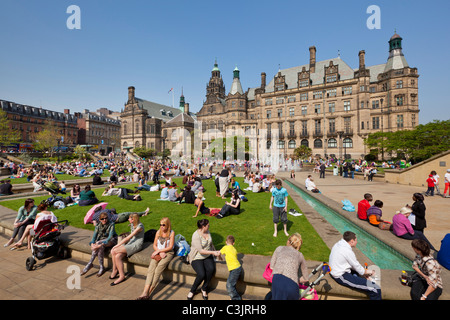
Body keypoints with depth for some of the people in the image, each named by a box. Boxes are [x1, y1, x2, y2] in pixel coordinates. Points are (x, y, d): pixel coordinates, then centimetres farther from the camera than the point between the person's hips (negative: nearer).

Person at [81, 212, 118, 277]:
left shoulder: (111, 224, -14)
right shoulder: (98, 225, 1)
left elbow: (110, 236, -23)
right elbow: (94, 235, -6)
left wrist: (103, 243, -36)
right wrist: (92, 243, -25)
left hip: (111, 240, -4)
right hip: (101, 240, 4)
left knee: (98, 243, -31)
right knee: (100, 248, -31)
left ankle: (90, 264, -17)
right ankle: (101, 267, -23)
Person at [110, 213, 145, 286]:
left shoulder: (139, 226, -20)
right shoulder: (132, 224, 8)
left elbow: (128, 238, -19)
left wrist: (116, 246, -15)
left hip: (137, 245, -8)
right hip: (131, 242, 8)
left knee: (113, 251, -17)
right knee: (117, 256, -17)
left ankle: (115, 271, 3)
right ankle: (121, 276, -2)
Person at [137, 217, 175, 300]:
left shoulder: (171, 233, -4)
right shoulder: (158, 232, 9)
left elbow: (170, 247, -7)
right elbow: (154, 245, 10)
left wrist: (159, 250, -9)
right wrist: (160, 252, -6)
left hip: (168, 253, -4)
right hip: (158, 252, 4)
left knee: (158, 270, -26)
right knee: (151, 269, -22)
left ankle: (148, 293, -23)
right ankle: (145, 292, -30)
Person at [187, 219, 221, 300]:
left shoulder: (207, 231, 1)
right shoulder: (196, 236, -22)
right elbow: (200, 250, -27)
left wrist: (216, 253, 19)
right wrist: (213, 252, -28)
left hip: (207, 256, 5)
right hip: (197, 258, -5)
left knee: (211, 269, -23)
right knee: (201, 274, -25)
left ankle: (204, 289, 1)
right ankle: (192, 291, 4)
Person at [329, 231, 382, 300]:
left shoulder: (338, 244, 2)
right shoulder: (347, 251, -24)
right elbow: (357, 266, -10)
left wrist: (364, 272, 13)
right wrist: (368, 272, 10)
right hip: (341, 277, -9)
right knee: (375, 289, -13)